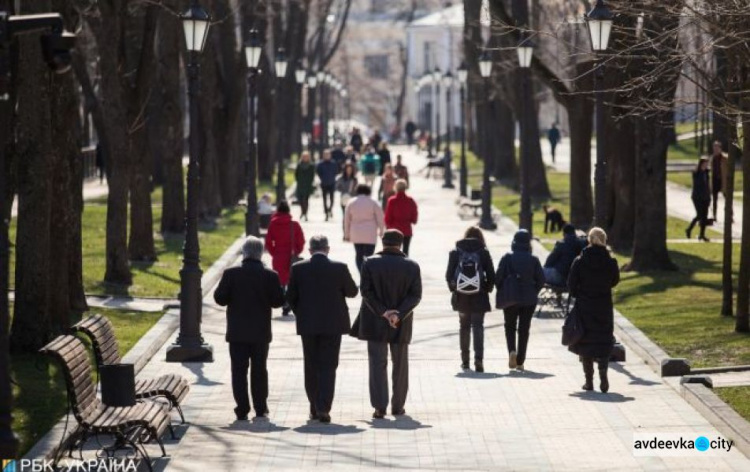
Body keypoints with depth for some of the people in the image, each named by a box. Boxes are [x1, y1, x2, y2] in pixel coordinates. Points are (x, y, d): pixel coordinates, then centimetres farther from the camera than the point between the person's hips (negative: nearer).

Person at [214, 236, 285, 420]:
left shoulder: (231, 274, -8)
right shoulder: (270, 276, -8)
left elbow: (220, 299, -7)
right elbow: (278, 301, -5)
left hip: (237, 331, -1)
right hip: (260, 331, 1)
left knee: (239, 370, 3)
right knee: (259, 369, 11)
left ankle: (242, 409, -1)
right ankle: (260, 408, 14)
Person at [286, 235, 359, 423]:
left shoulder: (298, 268, -5)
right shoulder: (339, 268, -8)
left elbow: (291, 297, 0)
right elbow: (352, 292, 3)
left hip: (308, 325, 1)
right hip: (333, 324, -1)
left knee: (311, 366, 13)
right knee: (328, 366, 1)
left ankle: (315, 408, 18)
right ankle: (323, 408, -9)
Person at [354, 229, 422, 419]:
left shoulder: (370, 263, -5)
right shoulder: (412, 266, -2)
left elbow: (366, 291, -10)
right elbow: (415, 295, -8)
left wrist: (383, 312, -11)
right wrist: (399, 314, -13)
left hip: (375, 323, -1)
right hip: (402, 325, 1)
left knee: (378, 364, 1)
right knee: (400, 364, 14)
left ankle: (380, 406, -8)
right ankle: (398, 406, 18)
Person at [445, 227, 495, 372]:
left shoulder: (456, 252, 0)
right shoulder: (483, 253, -4)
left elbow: (449, 275, -2)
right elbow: (491, 275, -6)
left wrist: (453, 288, 11)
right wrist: (487, 288, 9)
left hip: (461, 296, 2)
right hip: (479, 296, -2)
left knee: (464, 327, 15)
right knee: (478, 327, -1)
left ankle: (465, 361, 19)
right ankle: (478, 359, -17)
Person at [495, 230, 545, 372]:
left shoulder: (507, 258, -7)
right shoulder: (533, 260, -4)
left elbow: (498, 278, -10)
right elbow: (541, 279, -3)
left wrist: (502, 293, 5)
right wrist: (533, 292, 11)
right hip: (529, 300, 1)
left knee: (510, 326, 15)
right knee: (524, 329, 8)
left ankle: (512, 350, -11)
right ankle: (520, 361, 6)